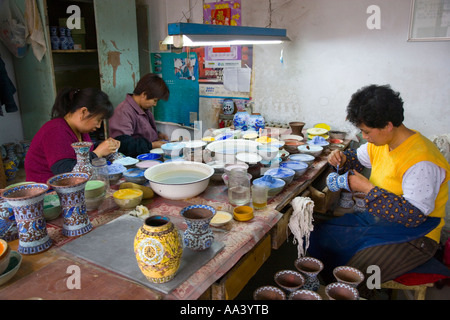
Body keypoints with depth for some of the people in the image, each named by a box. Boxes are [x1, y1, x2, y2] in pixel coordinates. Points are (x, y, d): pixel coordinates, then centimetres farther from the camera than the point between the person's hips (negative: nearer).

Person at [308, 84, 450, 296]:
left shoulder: (421, 162, -26)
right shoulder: (382, 143, 1)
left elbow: (413, 215, -28)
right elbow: (358, 157, 22)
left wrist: (367, 188, -24)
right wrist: (343, 159, -2)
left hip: (414, 235, -8)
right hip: (378, 221, 9)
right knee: (319, 238, -1)